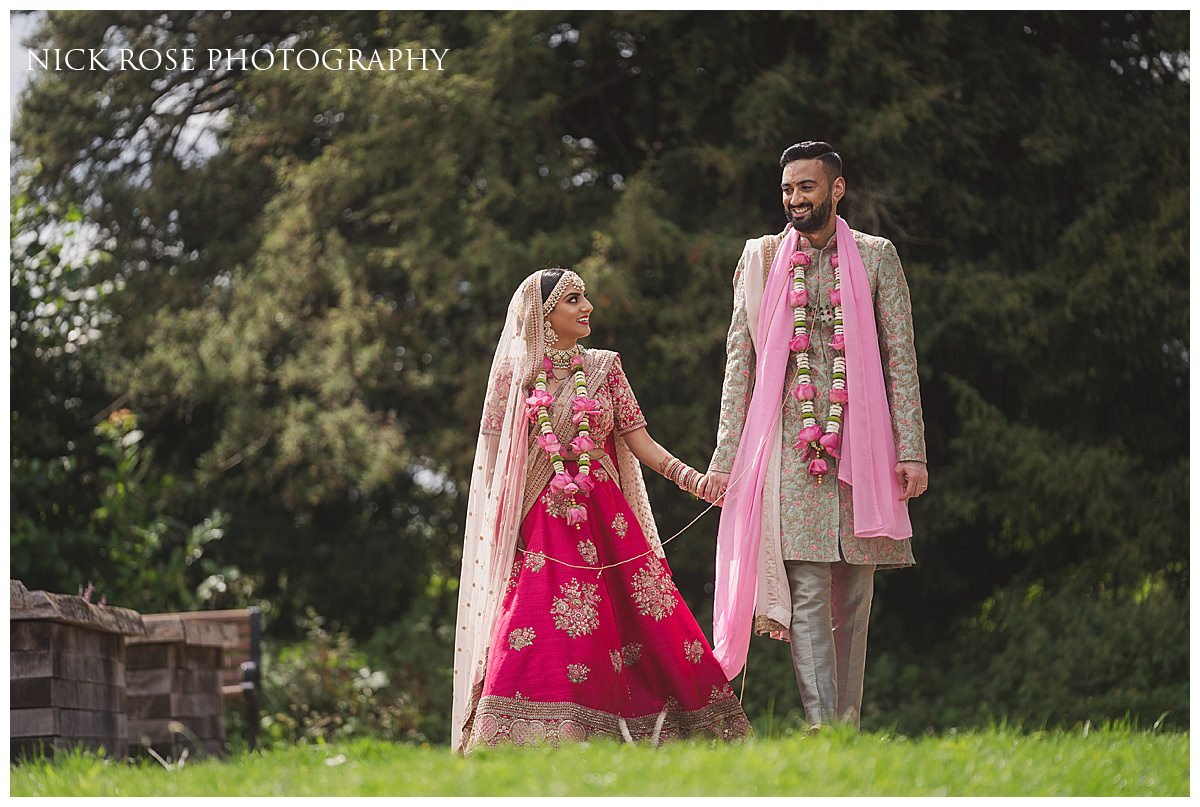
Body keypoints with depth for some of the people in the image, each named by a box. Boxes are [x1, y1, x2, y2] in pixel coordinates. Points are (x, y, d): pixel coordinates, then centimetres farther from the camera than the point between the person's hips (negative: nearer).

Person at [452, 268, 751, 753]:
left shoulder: (604, 368, 11)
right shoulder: (514, 371, 5)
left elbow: (638, 440, 8)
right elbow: (494, 455, 6)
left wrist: (691, 477, -7)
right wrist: (504, 524, -4)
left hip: (604, 516, 3)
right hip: (540, 521, -3)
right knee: (532, 636, -17)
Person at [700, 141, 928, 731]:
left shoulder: (876, 258, 9)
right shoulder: (762, 260, 10)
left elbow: (901, 359, 6)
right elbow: (739, 363, 10)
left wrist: (912, 450, -2)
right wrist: (724, 456, 4)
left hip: (861, 448, 1)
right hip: (789, 449, -1)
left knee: (853, 599, 3)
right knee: (807, 594, -11)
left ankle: (848, 731, 9)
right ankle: (821, 732, -18)